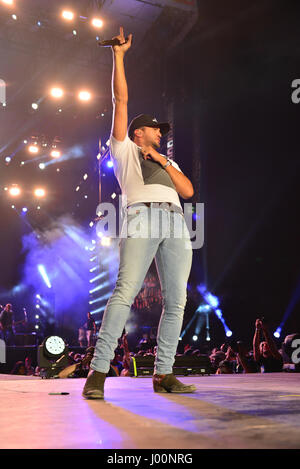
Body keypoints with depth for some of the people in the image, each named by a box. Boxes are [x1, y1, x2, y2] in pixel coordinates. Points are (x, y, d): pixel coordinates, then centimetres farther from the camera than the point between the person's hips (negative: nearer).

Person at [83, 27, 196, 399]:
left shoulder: (167, 162, 35)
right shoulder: (124, 150, 23)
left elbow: (188, 191, 19)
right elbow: (120, 100, 20)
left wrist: (164, 162, 13)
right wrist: (118, 55, 21)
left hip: (175, 222, 6)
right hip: (141, 217, -5)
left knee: (176, 300, -5)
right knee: (125, 290, -20)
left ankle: (163, 374, -2)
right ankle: (98, 371, -22)